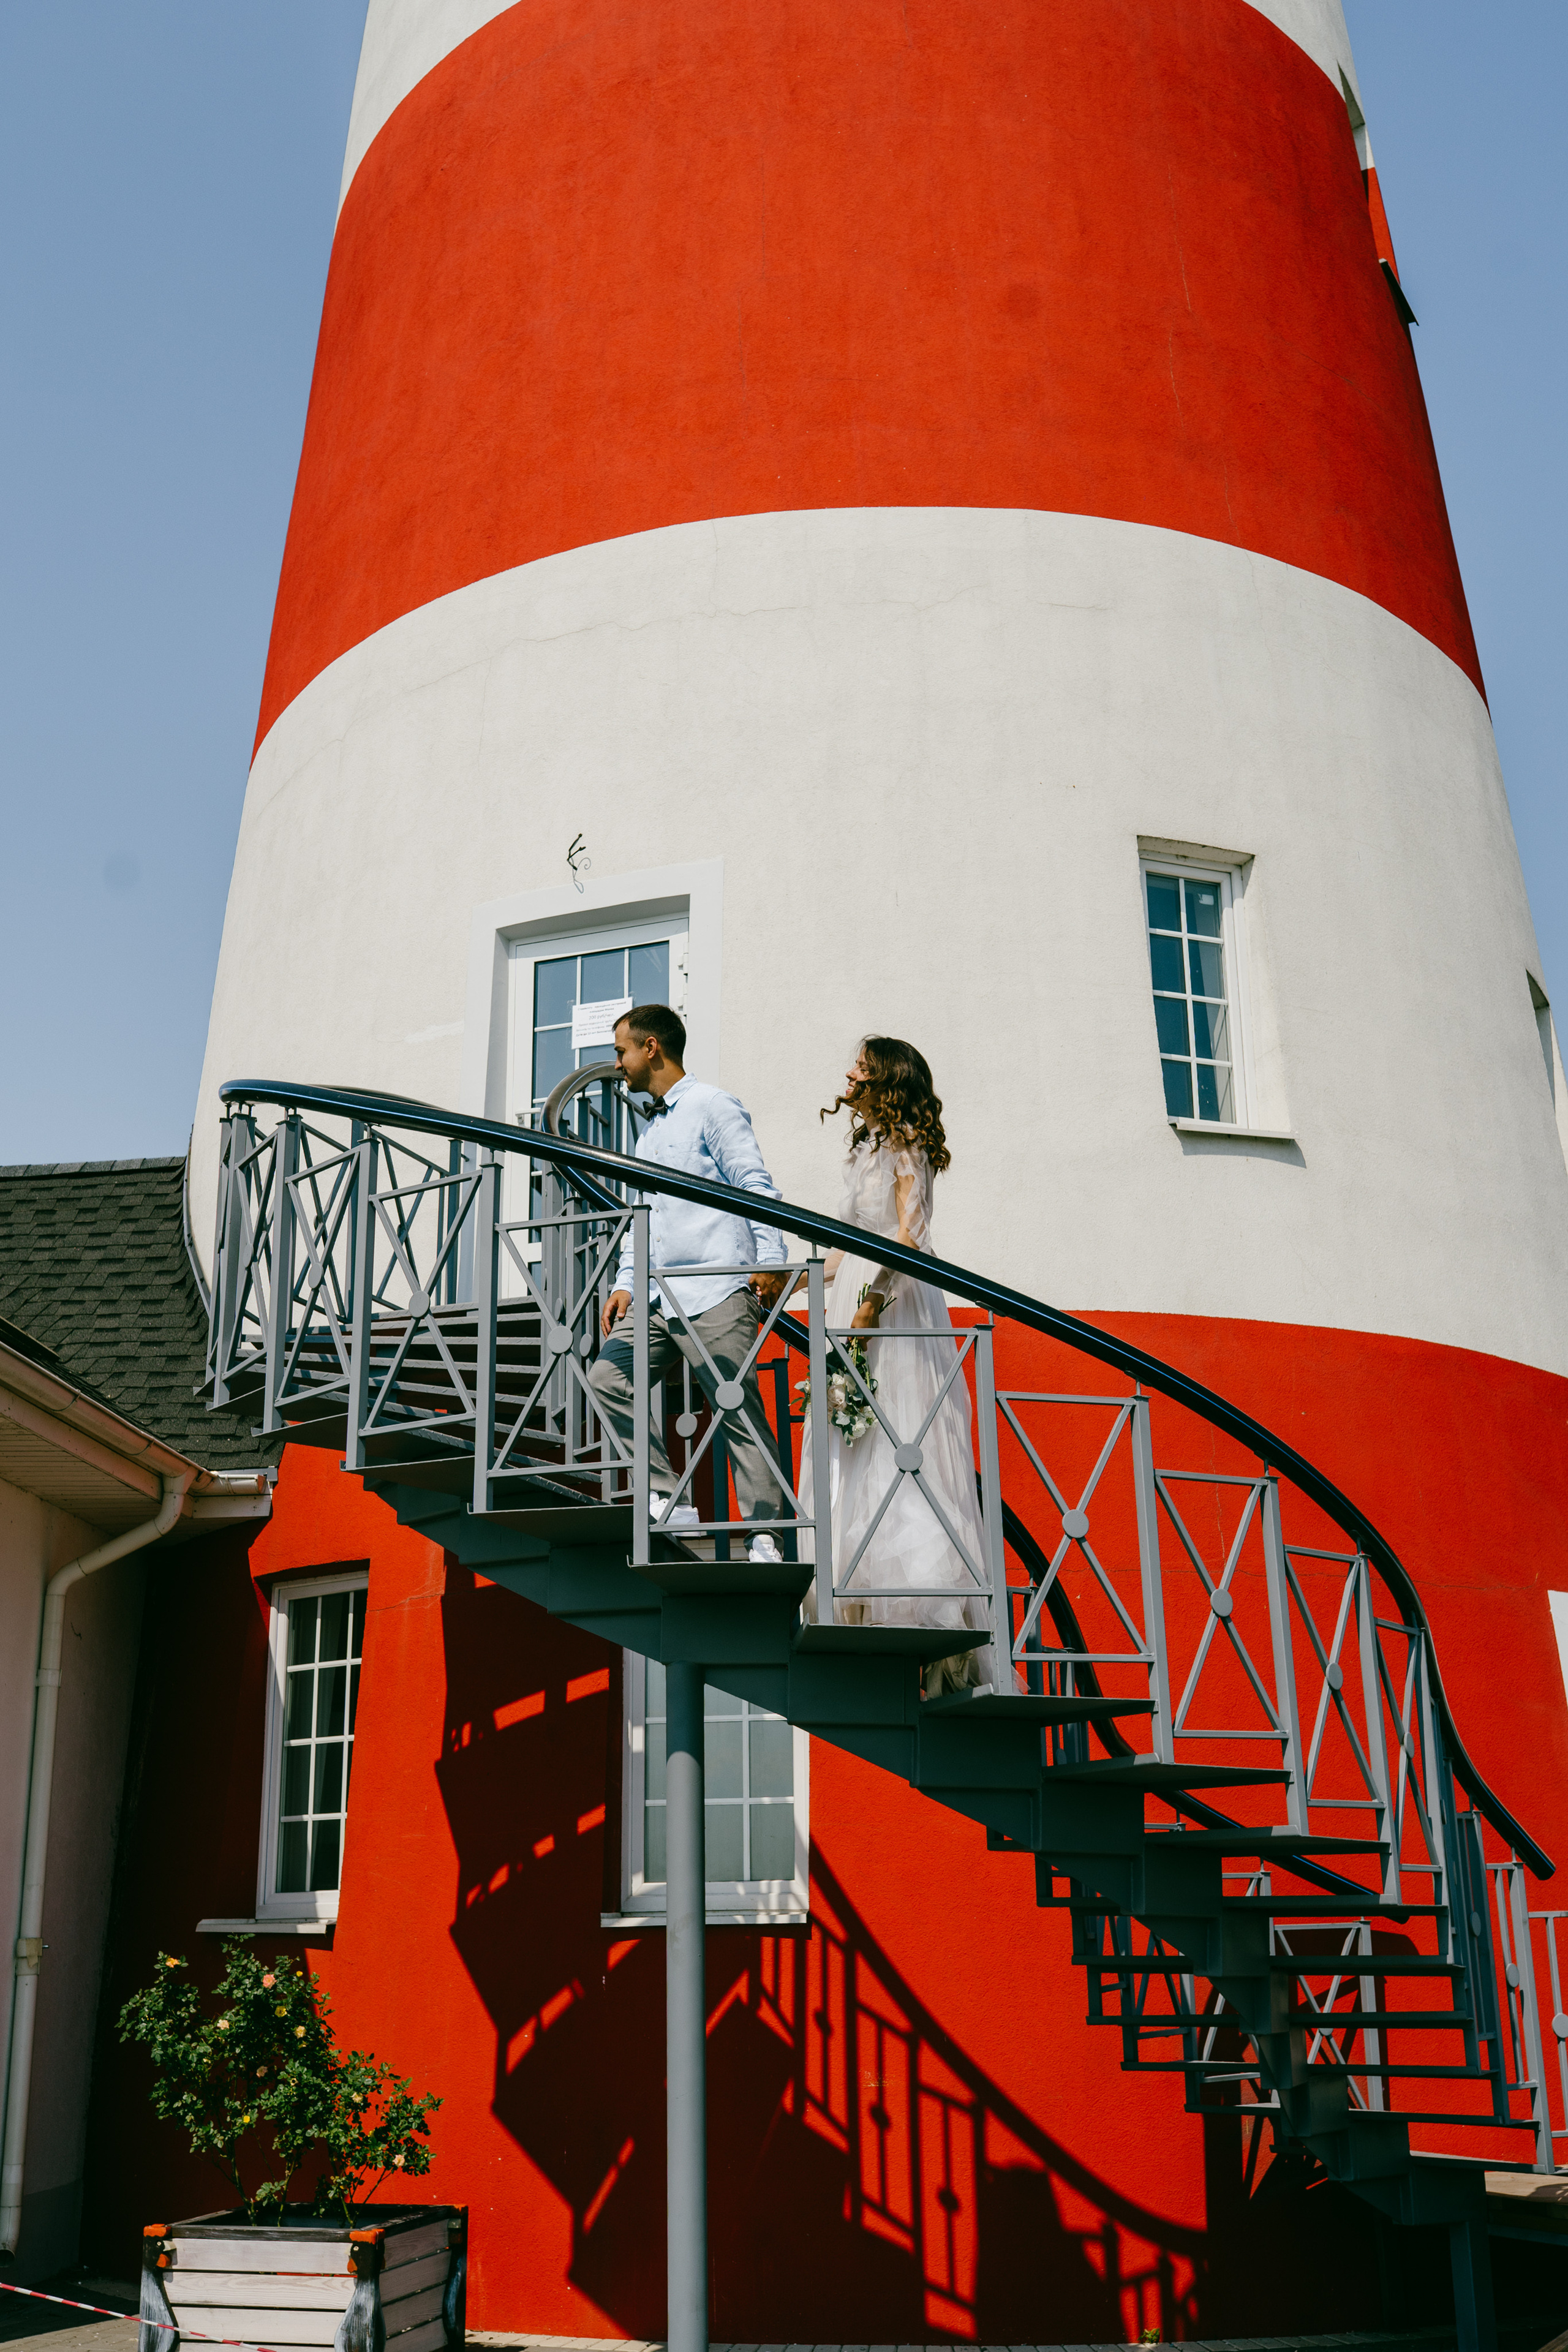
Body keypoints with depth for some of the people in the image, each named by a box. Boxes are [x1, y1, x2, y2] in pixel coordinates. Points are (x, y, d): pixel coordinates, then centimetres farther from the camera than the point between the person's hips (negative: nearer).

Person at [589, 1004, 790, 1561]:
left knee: (740, 1411, -7)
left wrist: (770, 1262, -17)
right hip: (659, 1297, 9)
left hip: (715, 1293, -9)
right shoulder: (650, 1131, 24)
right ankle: (666, 1502, 1)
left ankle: (765, 1539, -3)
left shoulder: (712, 1106, -2)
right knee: (607, 1377, -2)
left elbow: (757, 1186, -8)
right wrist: (625, 1284, 16)